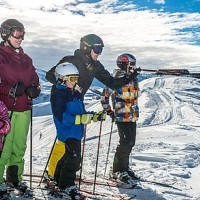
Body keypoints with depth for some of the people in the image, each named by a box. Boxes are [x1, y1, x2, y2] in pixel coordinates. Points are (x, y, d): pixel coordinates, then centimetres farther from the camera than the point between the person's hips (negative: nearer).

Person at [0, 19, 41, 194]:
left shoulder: (26, 58, 17)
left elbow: (34, 79, 19)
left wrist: (33, 89, -1)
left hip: (24, 109, 6)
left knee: (20, 146, 11)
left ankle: (14, 177, 26)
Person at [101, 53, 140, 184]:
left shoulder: (133, 79, 14)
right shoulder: (117, 79, -11)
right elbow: (105, 95, -9)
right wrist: (109, 111, -7)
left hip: (132, 117, 8)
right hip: (122, 117, -8)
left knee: (131, 142, 12)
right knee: (126, 142, -9)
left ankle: (125, 167, 26)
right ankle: (117, 170, 3)